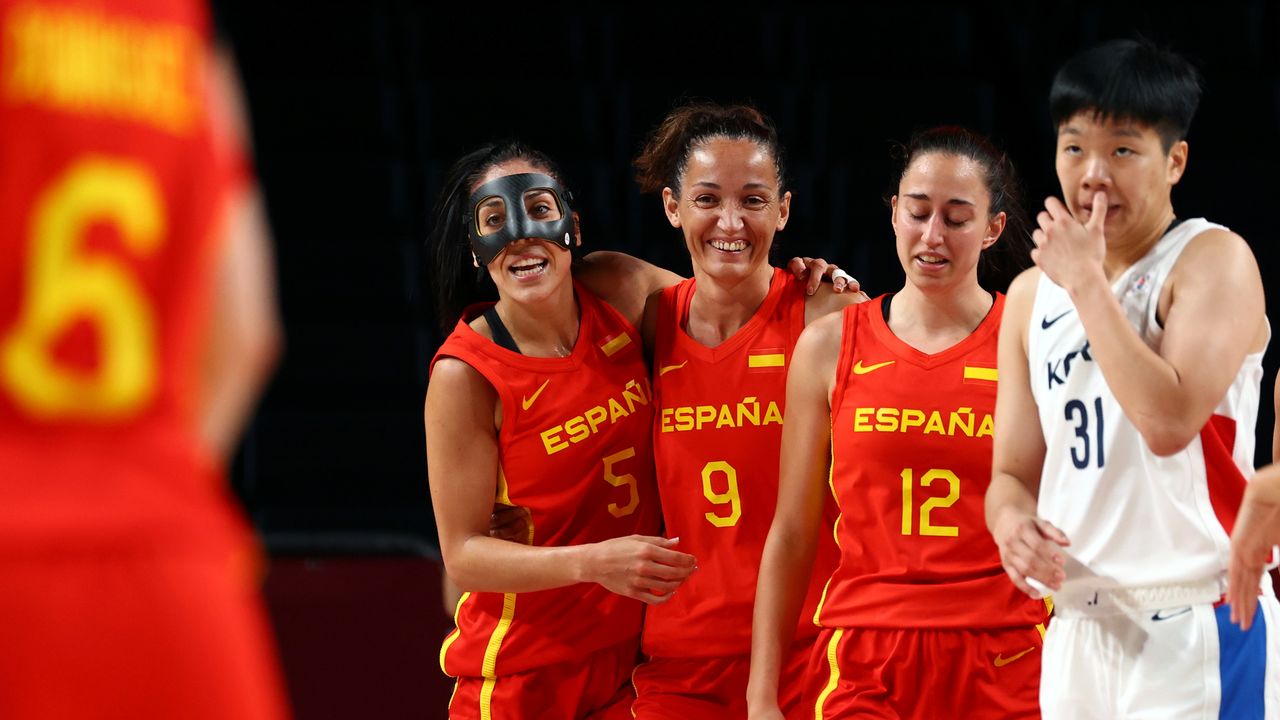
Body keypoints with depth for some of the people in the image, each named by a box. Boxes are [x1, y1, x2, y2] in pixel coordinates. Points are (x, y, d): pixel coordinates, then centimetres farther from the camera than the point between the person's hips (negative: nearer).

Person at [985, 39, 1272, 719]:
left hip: (1196, 629, -6)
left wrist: (1087, 282, -15)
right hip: (1079, 629, 6)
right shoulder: (1032, 294, 13)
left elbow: (1169, 420, -22)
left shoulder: (1214, 260, -7)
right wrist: (1011, 519, -8)